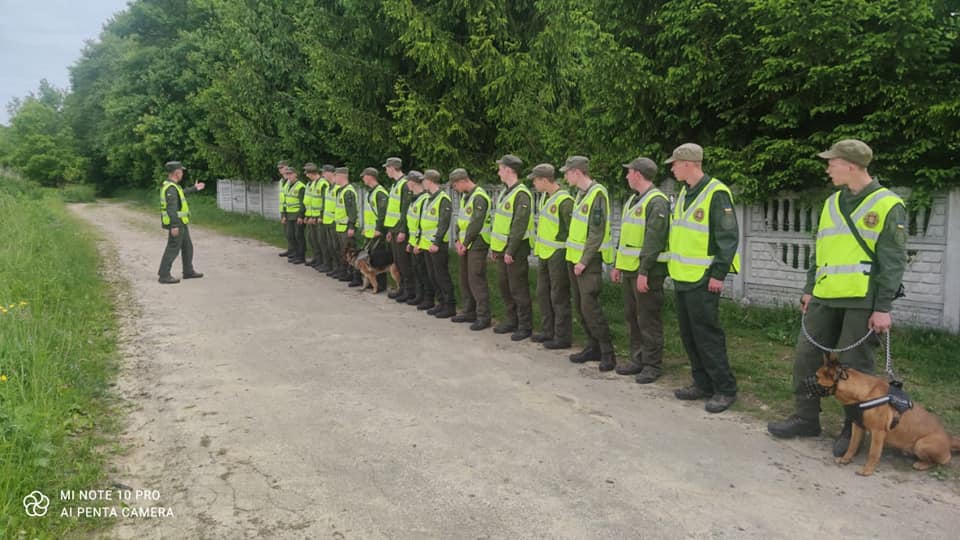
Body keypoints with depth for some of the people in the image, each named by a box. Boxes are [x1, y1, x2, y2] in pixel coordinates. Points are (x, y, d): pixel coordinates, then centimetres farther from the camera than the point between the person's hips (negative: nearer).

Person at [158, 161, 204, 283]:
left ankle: (188, 271, 25)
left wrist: (194, 189, 42)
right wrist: (174, 226, -29)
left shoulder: (170, 185, 11)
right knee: (173, 249, -5)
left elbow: (181, 193, 32)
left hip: (180, 223, 10)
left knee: (187, 247, 16)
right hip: (176, 223, -10)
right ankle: (164, 275, -1)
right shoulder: (170, 188, -21)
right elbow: (171, 208, -26)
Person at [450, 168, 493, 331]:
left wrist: (465, 244, -13)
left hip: (477, 245, -10)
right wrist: (458, 240, 3)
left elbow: (476, 224, -20)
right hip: (465, 244, 10)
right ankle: (469, 312, 24)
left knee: (476, 280, -10)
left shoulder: (479, 197, -16)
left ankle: (483, 317, -6)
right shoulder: (465, 196, 15)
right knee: (465, 279, 14)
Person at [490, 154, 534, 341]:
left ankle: (525, 326, 6)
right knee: (504, 285, 15)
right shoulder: (505, 192, 14)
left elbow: (520, 226, -21)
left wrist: (510, 250, -22)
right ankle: (511, 321, 26)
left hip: (515, 250, -10)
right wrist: (494, 247, 15)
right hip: (503, 249, 10)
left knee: (518, 289, -3)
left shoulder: (521, 194, -16)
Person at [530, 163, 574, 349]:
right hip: (544, 253, 10)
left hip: (558, 255, -10)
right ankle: (548, 331, 27)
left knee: (559, 297, -2)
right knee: (543, 293, 16)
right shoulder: (545, 196, 11)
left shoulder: (564, 200, -19)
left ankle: (563, 337, 7)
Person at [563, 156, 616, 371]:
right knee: (580, 305, 12)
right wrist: (574, 257, 15)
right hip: (575, 257, 9)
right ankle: (593, 347, 21)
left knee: (590, 307, -11)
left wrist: (584, 261, -19)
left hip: (589, 260, -9)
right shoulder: (581, 194, 13)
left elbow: (597, 233, -19)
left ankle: (607, 353, -2)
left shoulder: (597, 194, -15)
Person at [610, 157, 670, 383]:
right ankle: (637, 359, 26)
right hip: (628, 269, 10)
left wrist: (644, 272, -24)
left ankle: (652, 365, 6)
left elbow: (654, 239, -21)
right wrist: (618, 265, 19)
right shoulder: (632, 200, 17)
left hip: (647, 272, -10)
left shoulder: (656, 202, -14)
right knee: (632, 316, 15)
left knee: (648, 320, -3)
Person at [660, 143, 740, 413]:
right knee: (689, 334, 13)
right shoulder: (684, 193, 14)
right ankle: (703, 384, 23)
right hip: (682, 277, 9)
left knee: (707, 333, -6)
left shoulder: (716, 193, -14)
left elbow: (729, 236, -16)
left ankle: (725, 389, 5)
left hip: (703, 279, -9)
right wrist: (672, 262, 18)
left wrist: (719, 274, -19)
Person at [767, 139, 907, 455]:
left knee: (854, 365, 1)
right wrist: (809, 289, 16)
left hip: (863, 301, -7)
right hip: (826, 297, 7)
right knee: (806, 356, 8)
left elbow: (894, 262, -10)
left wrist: (883, 308, -14)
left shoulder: (888, 206, -7)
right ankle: (806, 418, 21)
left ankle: (854, 429, 17)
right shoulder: (832, 203, 13)